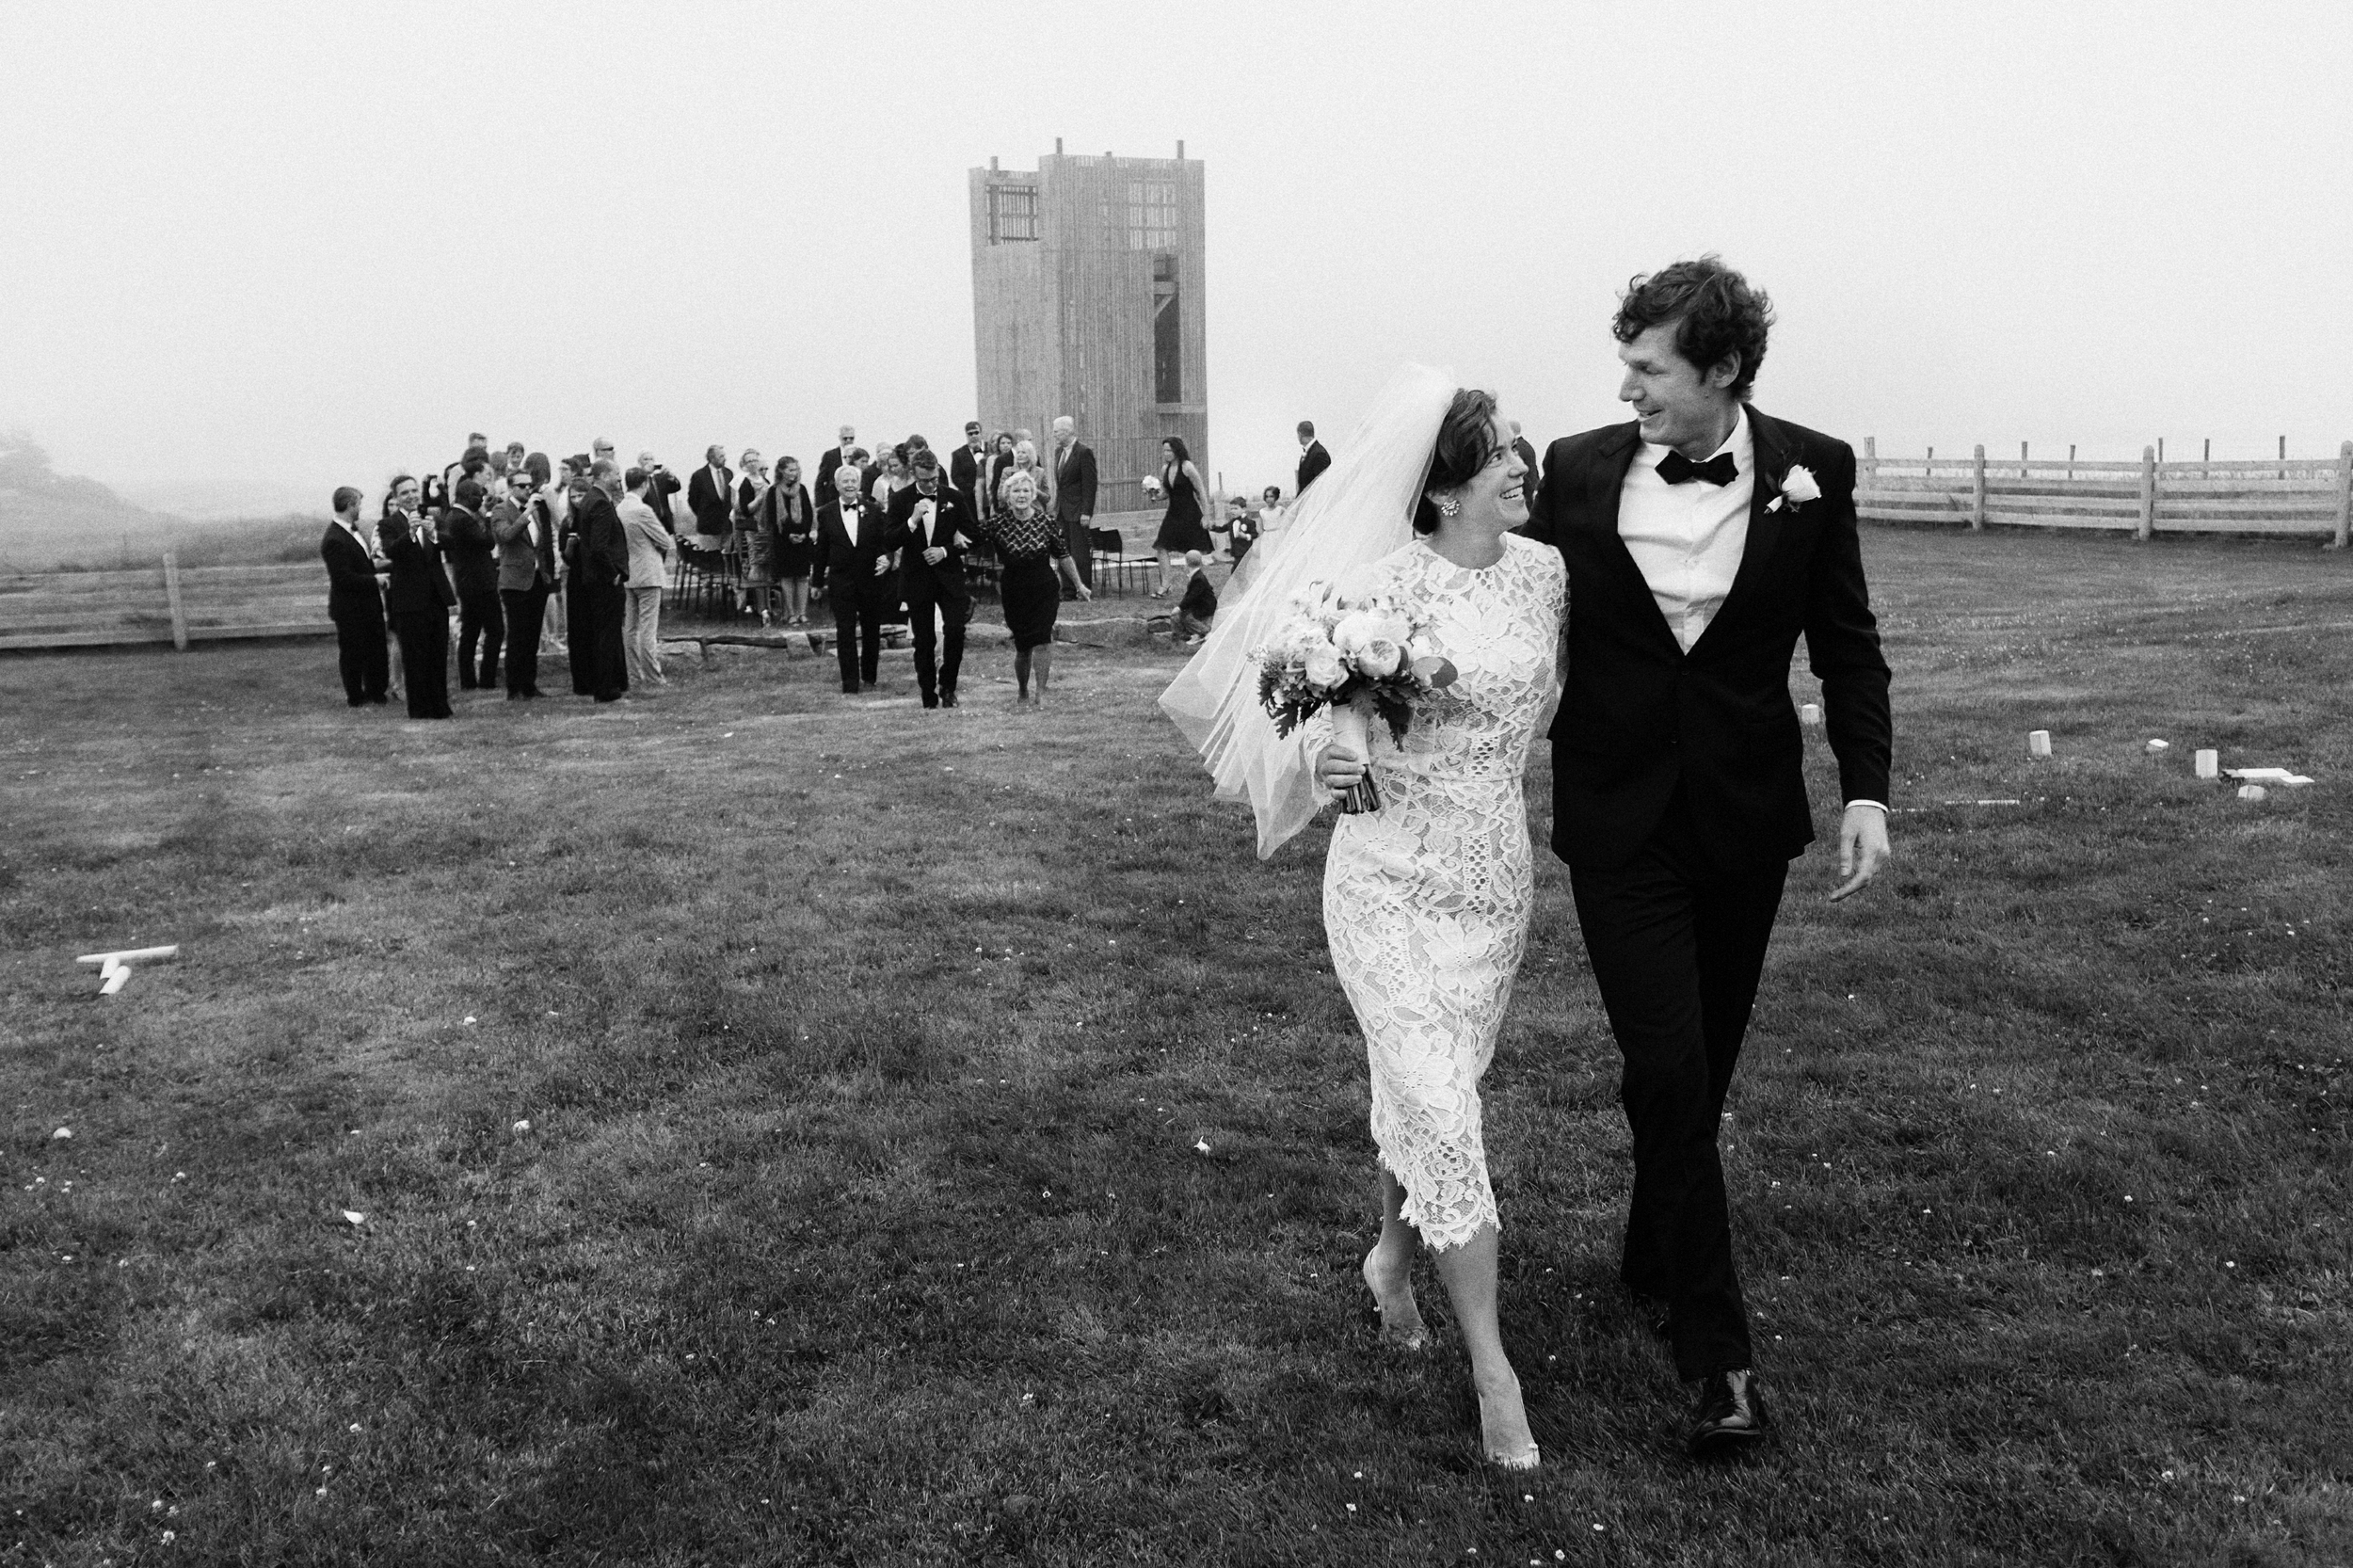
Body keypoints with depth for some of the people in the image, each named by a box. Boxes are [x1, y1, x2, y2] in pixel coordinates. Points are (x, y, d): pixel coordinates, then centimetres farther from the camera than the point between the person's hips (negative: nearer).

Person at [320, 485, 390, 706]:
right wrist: (374, 580, -21)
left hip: (368, 604, 9)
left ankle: (376, 692, 29)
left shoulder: (352, 531, 7)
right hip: (350, 608, -9)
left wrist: (373, 565, 5)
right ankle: (356, 697, 18)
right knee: (353, 653, 6)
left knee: (377, 650, 16)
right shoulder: (334, 540, -22)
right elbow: (343, 577, -25)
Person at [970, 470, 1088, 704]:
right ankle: (1022, 691, 30)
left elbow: (1063, 556, 4)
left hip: (1044, 589, -1)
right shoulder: (998, 523, -6)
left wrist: (1078, 585, 11)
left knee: (1042, 640, -15)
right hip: (1013, 591, 1)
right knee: (1022, 645, 7)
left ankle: (1041, 692, -7)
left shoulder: (1047, 521, -5)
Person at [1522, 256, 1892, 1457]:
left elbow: (1847, 642, 2)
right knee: (1668, 1071, -7)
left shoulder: (1811, 472, -4)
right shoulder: (1577, 470, -4)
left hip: (1746, 816, 2)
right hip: (1619, 817, -1)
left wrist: (1866, 788, -7)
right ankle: (1716, 1351, 3)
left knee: (1701, 1065, 14)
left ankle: (1652, 1264, 38)